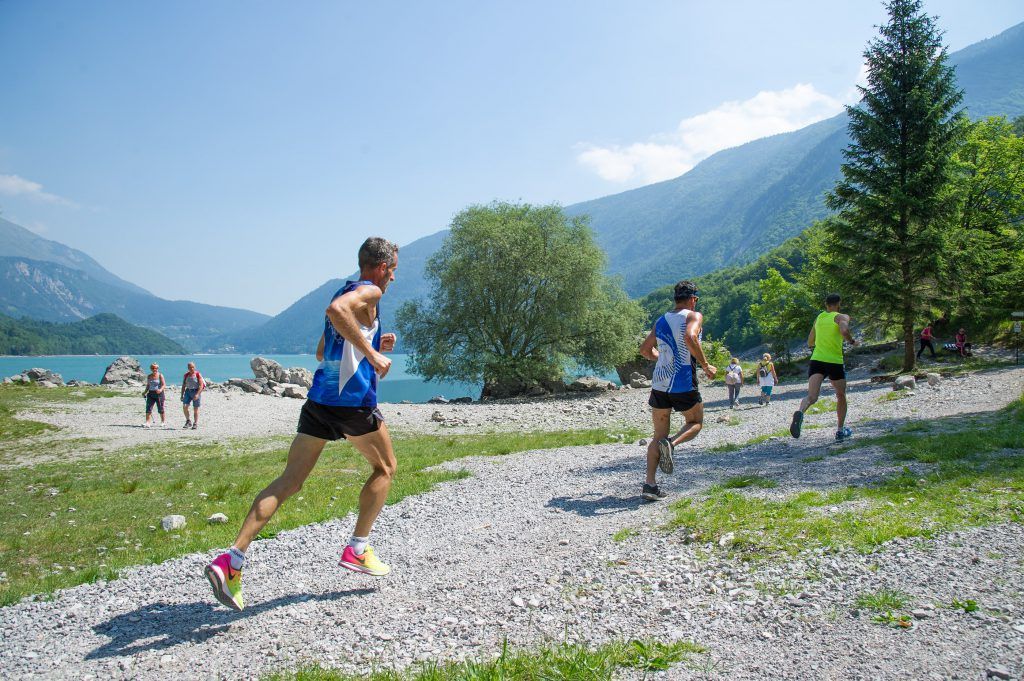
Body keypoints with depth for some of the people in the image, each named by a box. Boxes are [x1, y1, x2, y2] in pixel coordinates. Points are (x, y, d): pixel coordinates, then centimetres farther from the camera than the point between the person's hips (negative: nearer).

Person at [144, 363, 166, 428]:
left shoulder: (160, 375, -3)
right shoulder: (149, 376, 10)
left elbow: (164, 385, -8)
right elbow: (147, 385, 18)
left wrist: (160, 390, -27)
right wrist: (145, 392, 4)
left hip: (159, 394, -4)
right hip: (151, 394, 4)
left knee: (160, 409, 3)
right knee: (148, 408, -7)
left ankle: (163, 422, 19)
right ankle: (147, 423, -7)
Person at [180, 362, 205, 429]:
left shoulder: (198, 375, -7)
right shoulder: (186, 375, 6)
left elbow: (201, 386, -12)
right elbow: (183, 386, 12)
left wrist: (197, 394, -23)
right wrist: (182, 395, 7)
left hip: (196, 392, -4)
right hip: (188, 391, 4)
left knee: (195, 409, 0)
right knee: (184, 407, -10)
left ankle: (195, 424, 9)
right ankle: (188, 421, 8)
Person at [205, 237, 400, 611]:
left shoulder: (346, 292, 25)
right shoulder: (369, 292, -3)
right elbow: (336, 309, -27)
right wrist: (373, 354, -23)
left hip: (319, 397, 8)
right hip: (353, 399, -7)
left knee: (289, 480, 2)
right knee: (385, 468, 15)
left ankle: (233, 559, -9)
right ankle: (357, 549, 18)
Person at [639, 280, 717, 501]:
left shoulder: (661, 320, 15)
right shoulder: (694, 316, -3)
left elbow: (645, 349, 20)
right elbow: (690, 338, -23)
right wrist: (705, 365, -15)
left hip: (659, 383, 5)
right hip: (684, 385, -5)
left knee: (658, 435, 12)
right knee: (695, 423, 20)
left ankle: (649, 484, 0)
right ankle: (672, 444, -11)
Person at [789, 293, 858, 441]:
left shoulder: (819, 318, 18)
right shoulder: (842, 317, 2)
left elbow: (810, 343, 25)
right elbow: (844, 331, -21)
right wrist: (852, 341, -3)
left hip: (816, 361, 3)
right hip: (835, 362, -3)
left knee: (811, 397, -13)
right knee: (841, 397, 20)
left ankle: (800, 413, -46)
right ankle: (841, 431, 24)